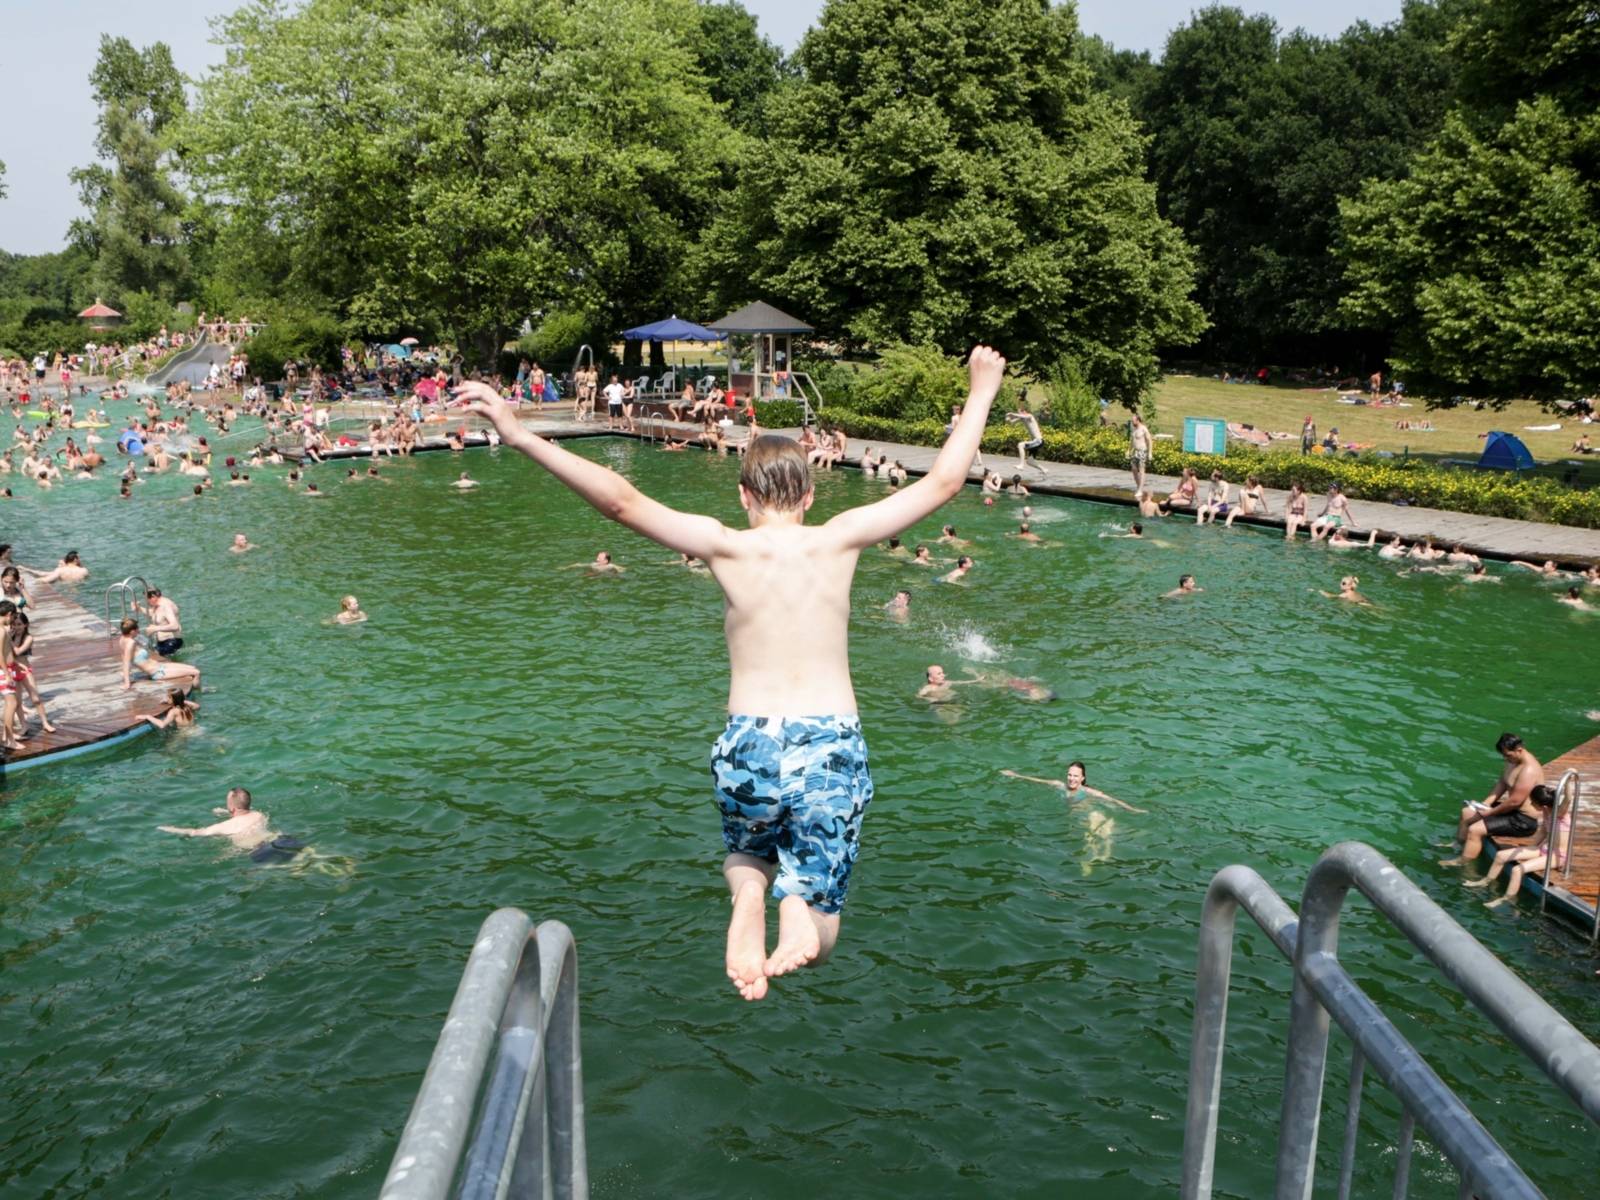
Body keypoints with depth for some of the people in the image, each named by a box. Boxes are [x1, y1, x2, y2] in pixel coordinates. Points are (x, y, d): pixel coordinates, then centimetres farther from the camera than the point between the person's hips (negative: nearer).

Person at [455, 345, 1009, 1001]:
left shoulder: (728, 547, -4)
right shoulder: (839, 540, 1)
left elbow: (621, 500, -12)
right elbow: (943, 481, 8)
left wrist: (519, 434, -10)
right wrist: (980, 393, 21)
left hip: (749, 748, 0)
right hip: (833, 749, 1)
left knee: (745, 854, 34)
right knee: (818, 935, 14)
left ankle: (748, 894, -3)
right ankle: (799, 908, -23)